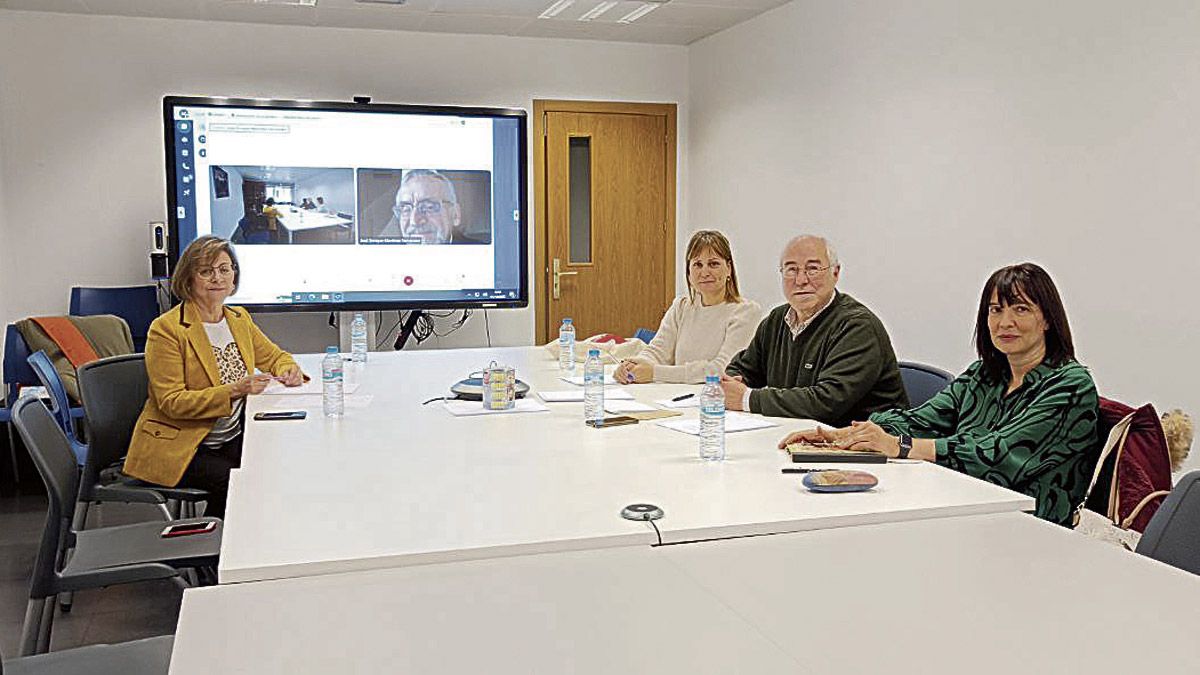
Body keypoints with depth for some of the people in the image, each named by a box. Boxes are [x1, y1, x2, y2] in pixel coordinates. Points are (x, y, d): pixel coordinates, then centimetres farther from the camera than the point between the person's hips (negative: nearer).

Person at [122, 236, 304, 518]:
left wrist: (288, 370, -2)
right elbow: (171, 402, -15)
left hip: (232, 439, 6)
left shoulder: (239, 319, 9)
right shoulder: (167, 329, -11)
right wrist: (233, 391, -26)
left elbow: (274, 356, 23)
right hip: (177, 448, -5)